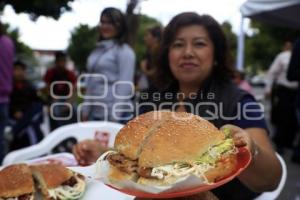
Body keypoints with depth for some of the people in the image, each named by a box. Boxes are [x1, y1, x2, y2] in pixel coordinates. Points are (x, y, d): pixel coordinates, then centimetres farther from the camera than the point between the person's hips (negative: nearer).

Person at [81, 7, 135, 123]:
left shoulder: (124, 51, -6)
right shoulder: (97, 50, 14)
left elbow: (125, 87, -13)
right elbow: (91, 85, 17)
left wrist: (114, 118, -17)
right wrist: (85, 111, 13)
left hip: (114, 115, -7)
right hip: (95, 113, 7)